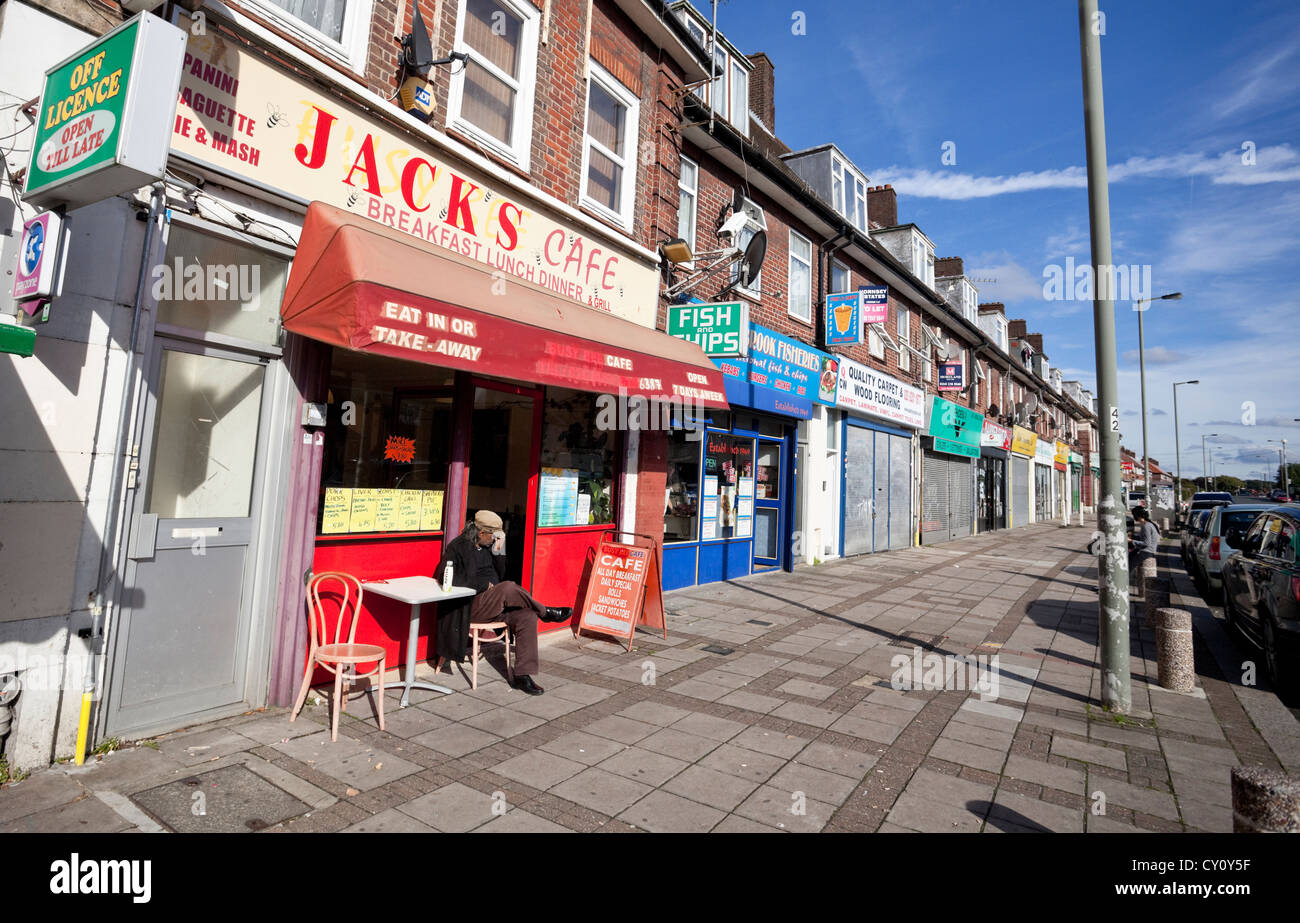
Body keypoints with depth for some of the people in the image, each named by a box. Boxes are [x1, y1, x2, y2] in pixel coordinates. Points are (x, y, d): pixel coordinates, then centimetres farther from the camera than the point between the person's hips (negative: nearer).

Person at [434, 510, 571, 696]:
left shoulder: (488, 548, 17)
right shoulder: (457, 548, -4)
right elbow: (450, 581, -15)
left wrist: (499, 552, 3)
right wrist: (484, 585, -12)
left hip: (493, 606, 7)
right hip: (470, 607, -7)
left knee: (528, 617, -19)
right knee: (509, 587, -33)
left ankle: (522, 675, -16)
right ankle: (546, 612, -10)